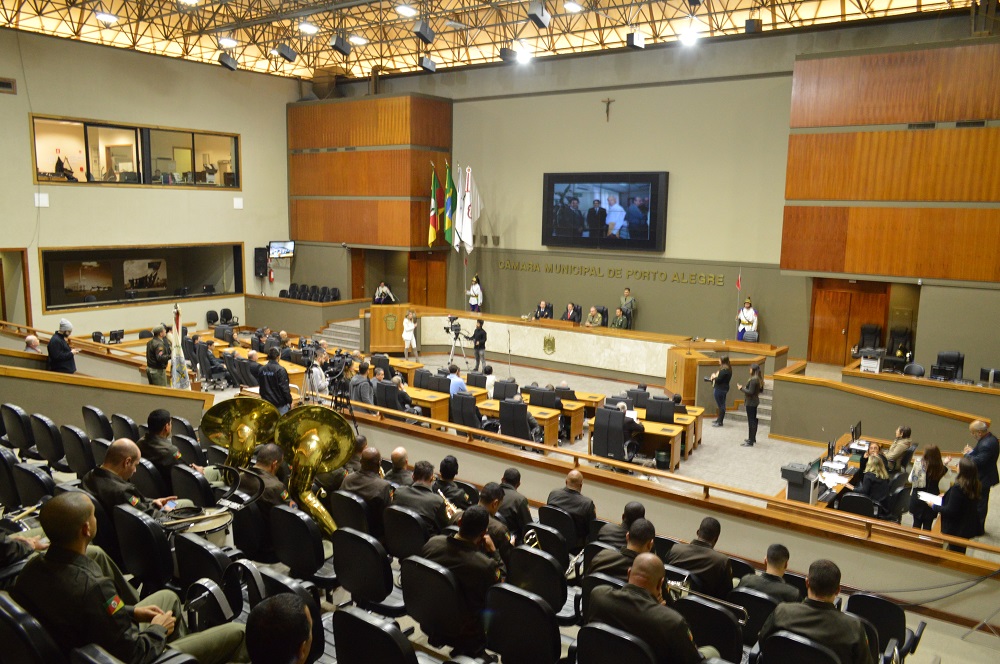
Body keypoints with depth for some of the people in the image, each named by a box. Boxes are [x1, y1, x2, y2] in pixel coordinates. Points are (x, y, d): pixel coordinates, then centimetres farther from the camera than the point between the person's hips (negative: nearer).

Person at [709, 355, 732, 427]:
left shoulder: (724, 370, -20)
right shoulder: (727, 369, 11)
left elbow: (718, 380, -23)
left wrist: (714, 377, -5)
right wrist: (714, 377, 3)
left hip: (720, 389, -10)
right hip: (722, 389, 10)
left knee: (720, 405, -4)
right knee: (721, 405, 16)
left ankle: (720, 422, 2)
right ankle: (719, 419, 25)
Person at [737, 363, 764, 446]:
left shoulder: (753, 380, -22)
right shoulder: (759, 379, 7)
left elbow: (750, 392, -24)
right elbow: (761, 390, 17)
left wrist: (741, 388, -12)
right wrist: (746, 388, 17)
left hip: (751, 402, -10)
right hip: (755, 401, 10)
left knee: (751, 421, -6)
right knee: (754, 420, 19)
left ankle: (750, 442, -3)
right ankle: (753, 438, 31)